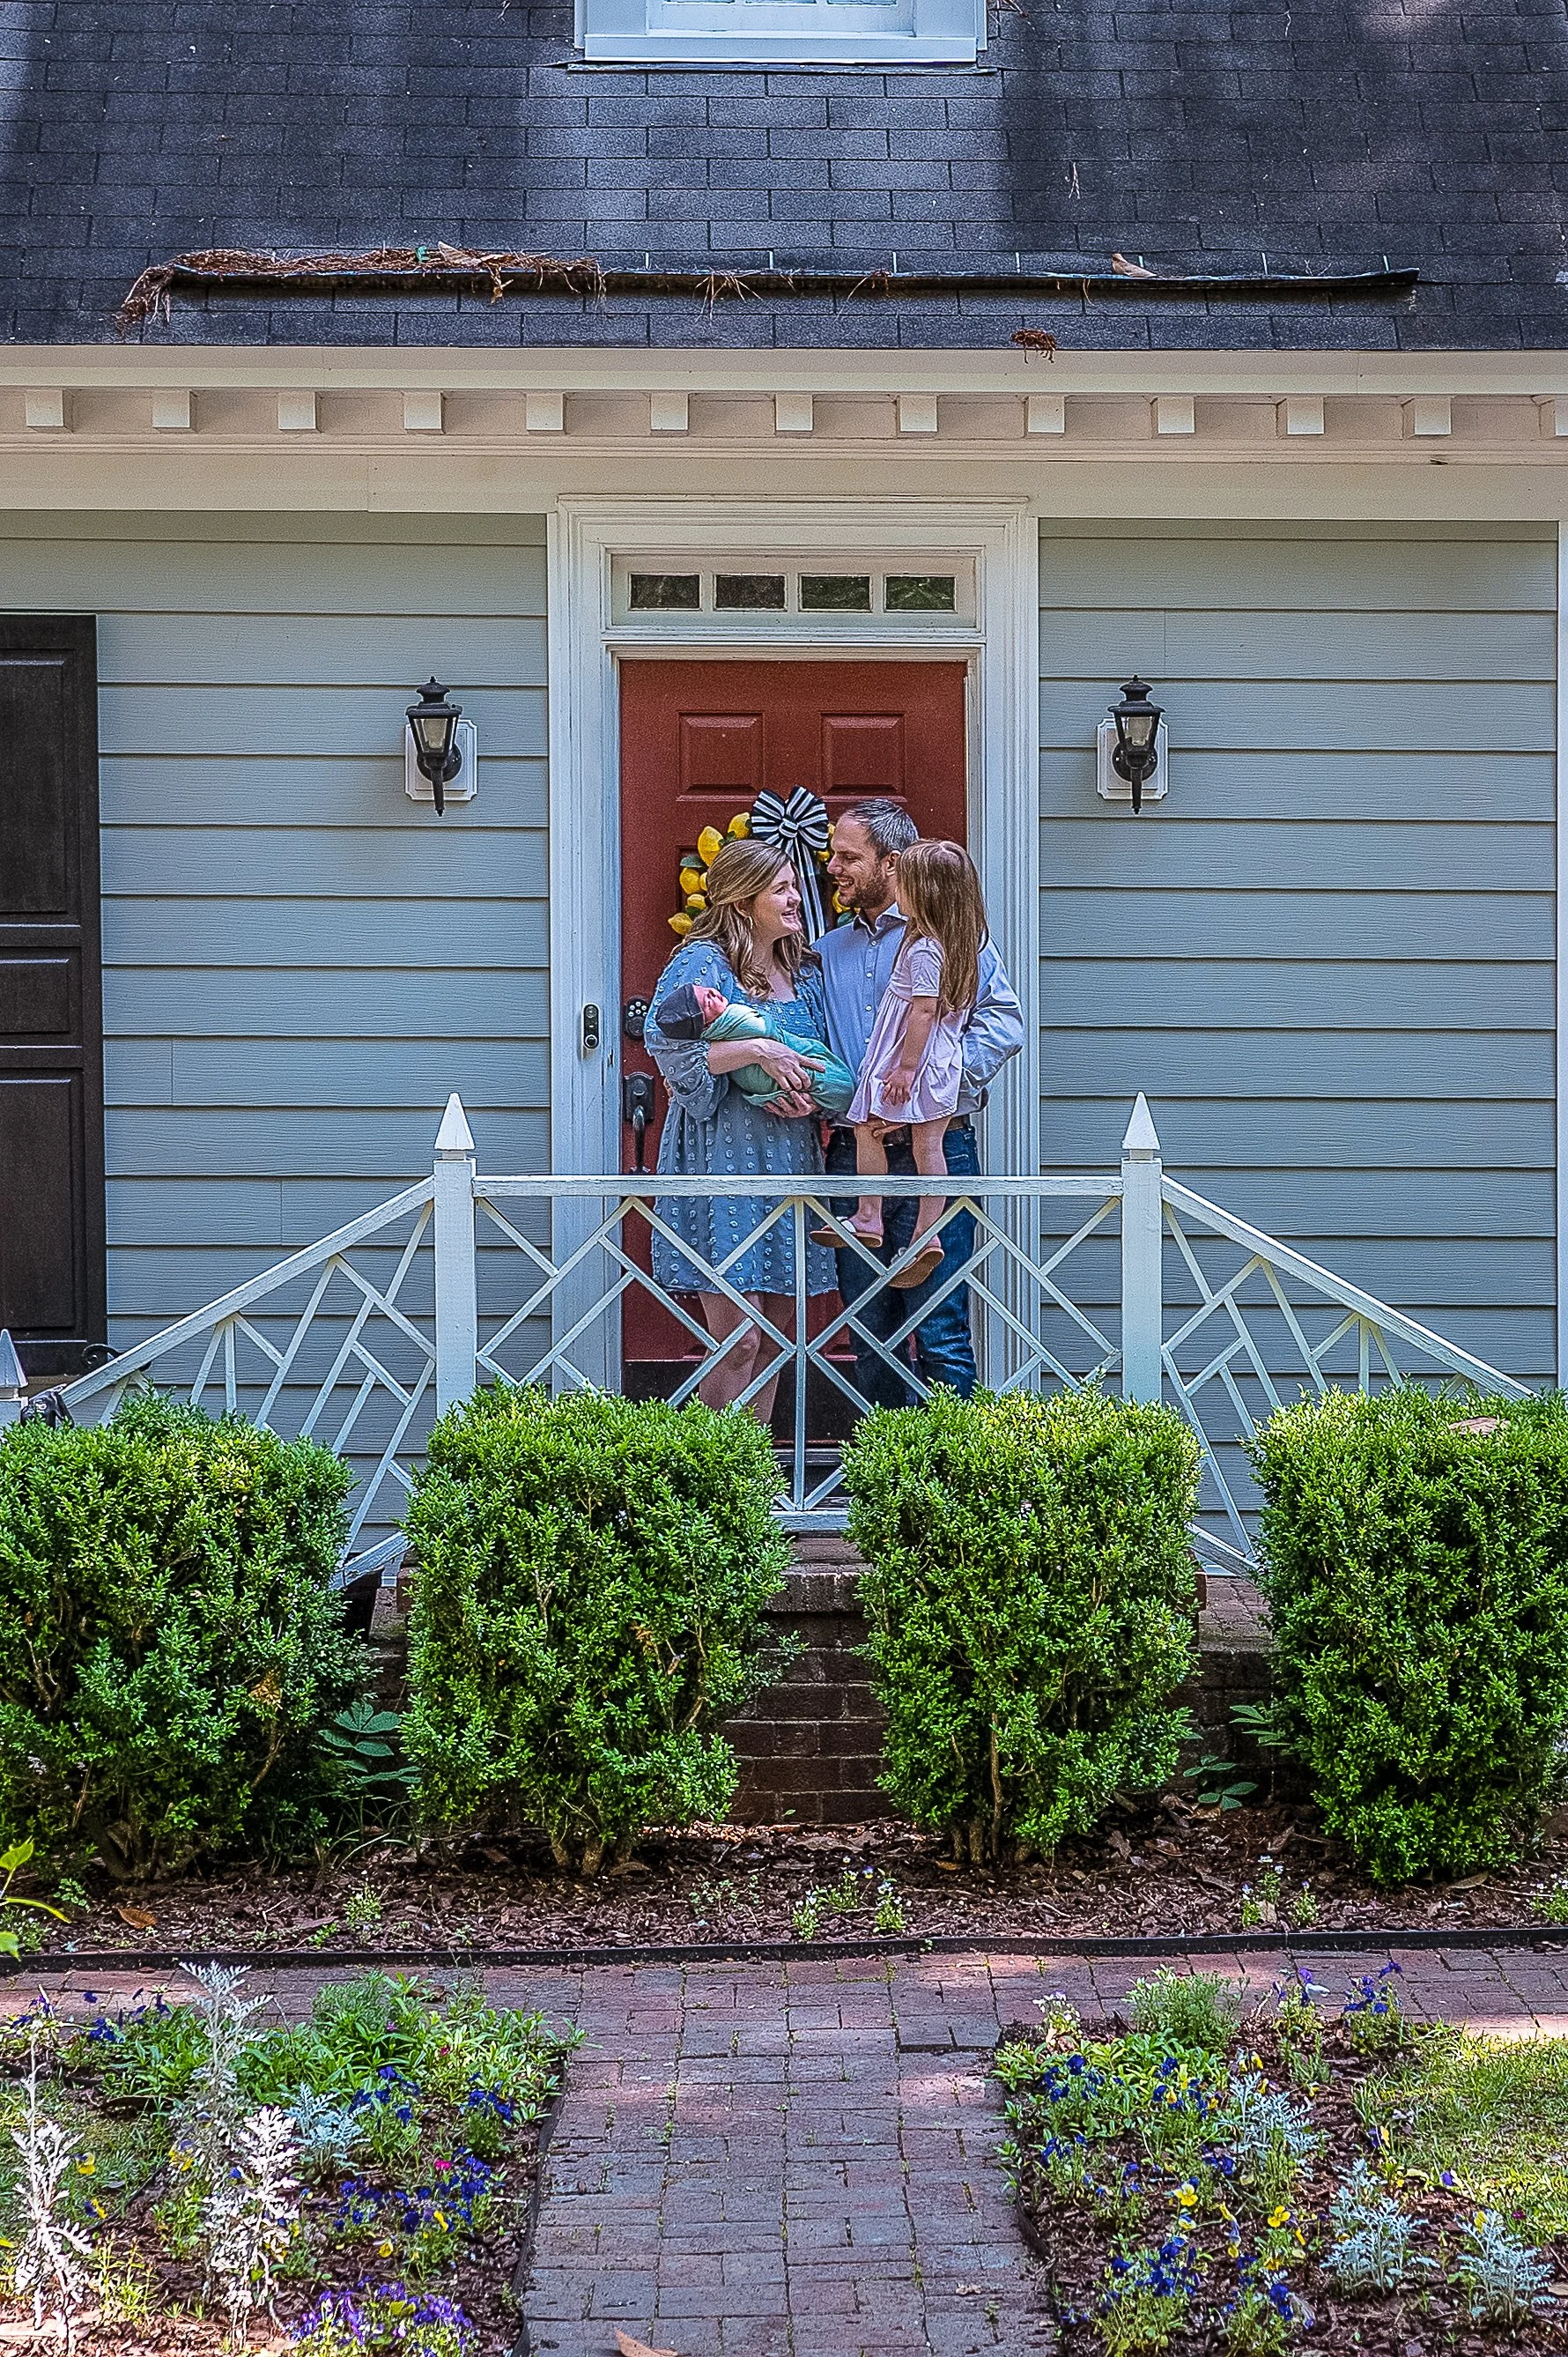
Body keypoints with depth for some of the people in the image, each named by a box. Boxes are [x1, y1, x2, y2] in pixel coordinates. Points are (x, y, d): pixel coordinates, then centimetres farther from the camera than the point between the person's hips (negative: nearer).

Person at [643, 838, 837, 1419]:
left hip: (790, 1162, 7)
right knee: (738, 1336, -11)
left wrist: (811, 1098, -4)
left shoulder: (806, 972, 16)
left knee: (776, 1332, 7)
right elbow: (667, 1049, -16)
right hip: (723, 1160, -7)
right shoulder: (700, 963, -5)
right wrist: (756, 1050, -22)